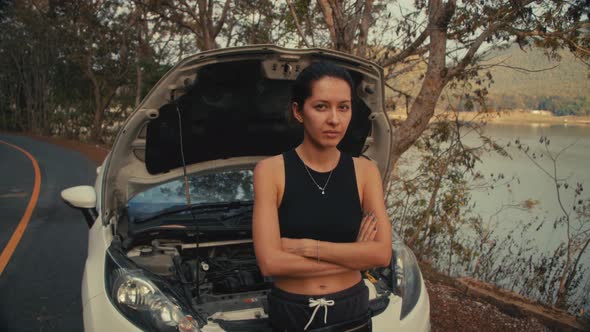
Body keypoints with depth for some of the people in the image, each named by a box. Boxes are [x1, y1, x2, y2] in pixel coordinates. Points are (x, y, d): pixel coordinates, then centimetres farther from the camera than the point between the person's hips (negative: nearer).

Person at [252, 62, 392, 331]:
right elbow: (270, 262, -20)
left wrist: (305, 246, -20)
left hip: (352, 308, 2)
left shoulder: (365, 171, -5)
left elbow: (382, 254, -12)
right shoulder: (270, 170, -13)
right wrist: (354, 255, -15)